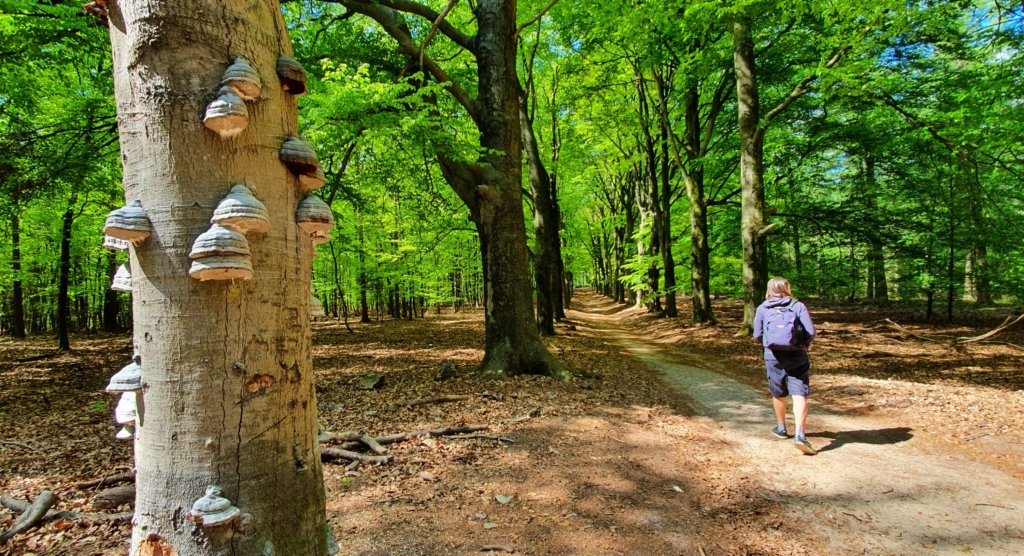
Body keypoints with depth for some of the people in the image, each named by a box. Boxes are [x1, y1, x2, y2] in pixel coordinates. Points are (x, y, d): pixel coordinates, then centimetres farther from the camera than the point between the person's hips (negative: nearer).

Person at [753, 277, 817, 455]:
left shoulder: (762, 308, 4)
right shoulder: (798, 306, 1)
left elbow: (757, 335, 2)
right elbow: (810, 332, -5)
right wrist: (804, 345, 14)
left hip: (773, 357, 2)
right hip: (797, 356, -2)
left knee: (778, 394, 19)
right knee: (799, 395, -5)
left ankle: (781, 428, 34)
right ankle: (800, 435, -17)